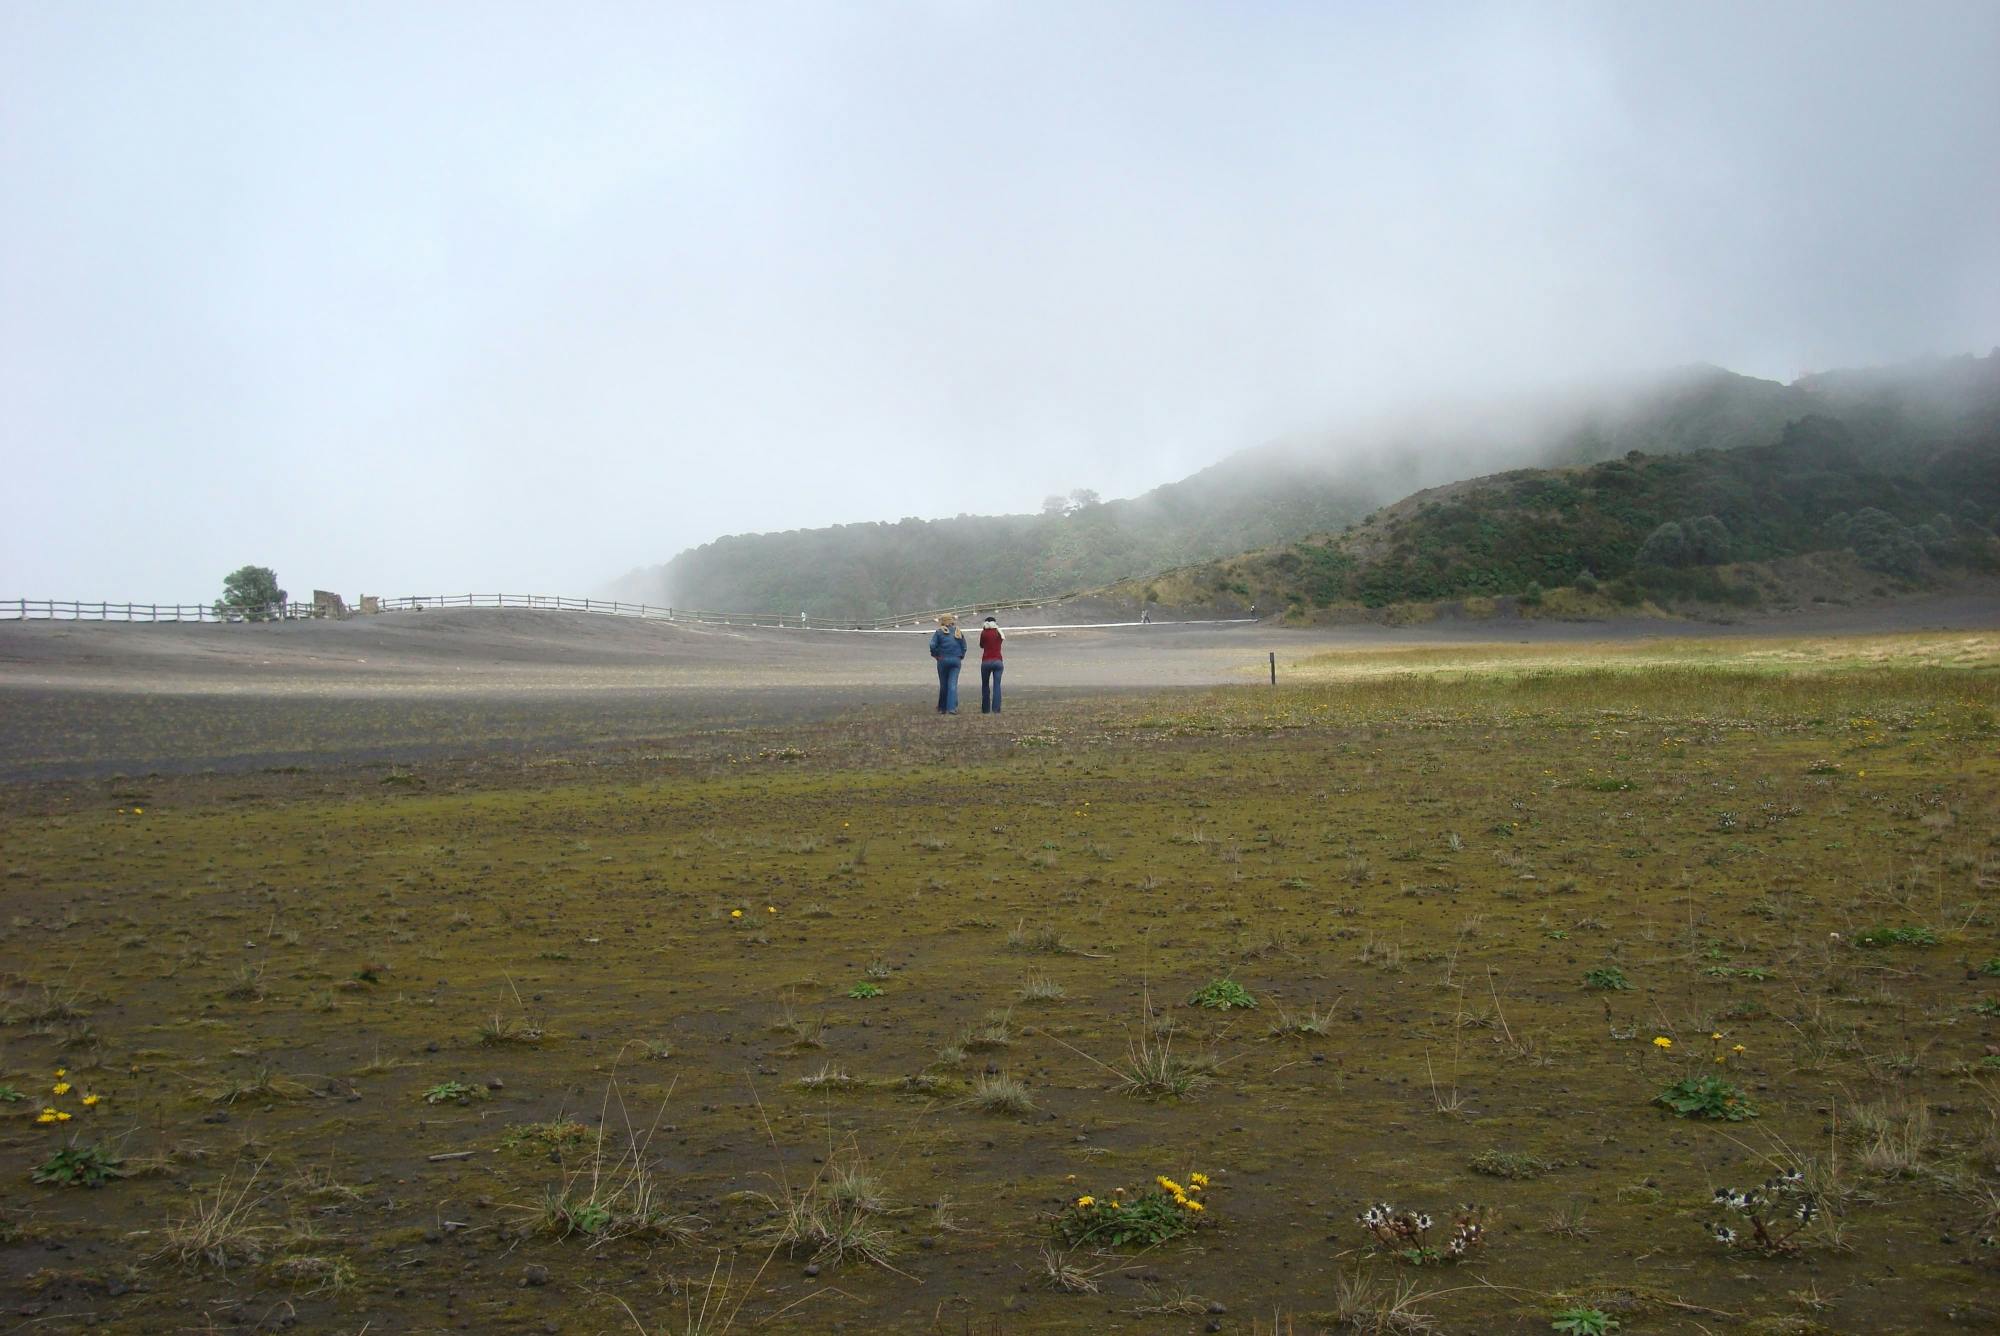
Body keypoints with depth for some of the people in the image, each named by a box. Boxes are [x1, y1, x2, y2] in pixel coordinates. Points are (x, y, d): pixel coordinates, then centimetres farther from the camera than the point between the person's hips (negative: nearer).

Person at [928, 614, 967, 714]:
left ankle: (942, 708, 15)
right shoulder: (958, 632, 9)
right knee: (953, 684, -3)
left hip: (943, 660, -1)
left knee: (943, 684, 8)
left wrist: (935, 655, 3)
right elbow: (964, 647, 9)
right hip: (956, 660, 1)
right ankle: (952, 707, -15)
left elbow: (932, 645, -10)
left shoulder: (939, 632, 0)